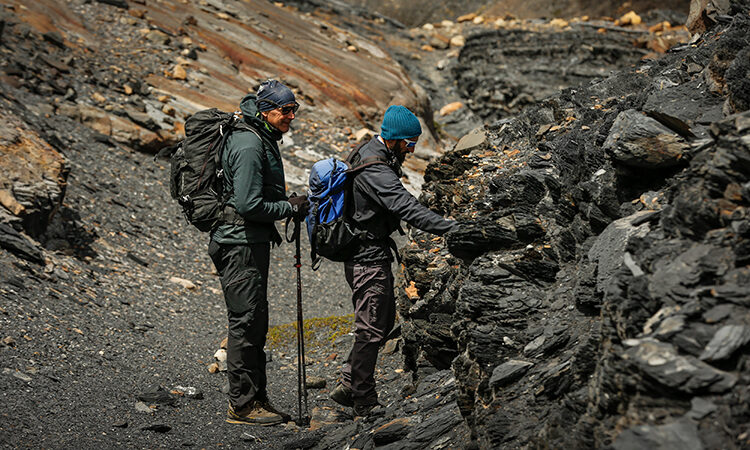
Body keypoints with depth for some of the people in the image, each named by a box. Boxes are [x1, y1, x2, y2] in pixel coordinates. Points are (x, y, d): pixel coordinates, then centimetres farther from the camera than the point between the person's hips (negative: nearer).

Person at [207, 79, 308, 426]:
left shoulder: (263, 140, 15)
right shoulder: (249, 145, -18)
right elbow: (248, 204, -23)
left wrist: (271, 227, 15)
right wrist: (289, 208, -13)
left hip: (253, 242, 10)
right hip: (240, 244, -10)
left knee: (256, 321, 13)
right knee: (245, 322, -5)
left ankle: (256, 398, 21)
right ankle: (242, 405, 2)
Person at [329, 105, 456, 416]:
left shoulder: (373, 154, 8)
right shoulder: (374, 170, -25)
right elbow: (408, 208, -34)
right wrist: (452, 229, -38)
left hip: (373, 253, 10)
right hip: (368, 259, -10)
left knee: (385, 320, 18)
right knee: (372, 329, -1)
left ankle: (347, 386, 24)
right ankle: (364, 404, 10)